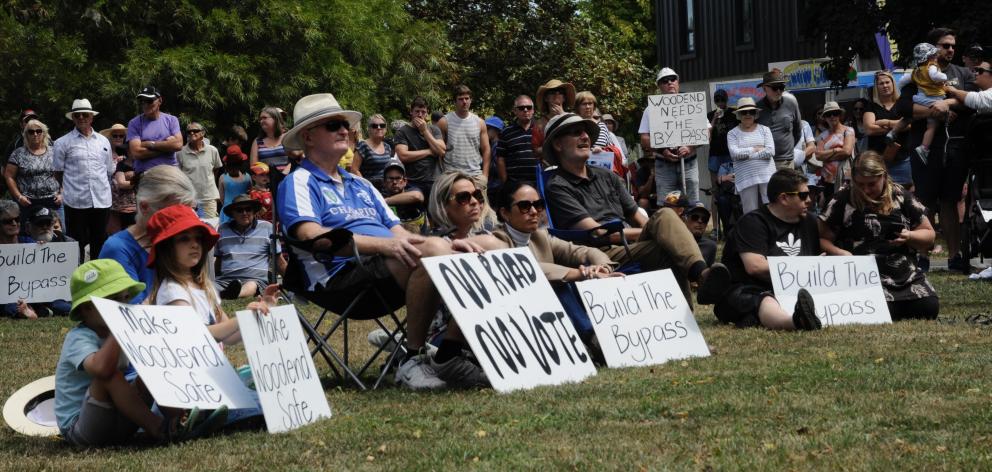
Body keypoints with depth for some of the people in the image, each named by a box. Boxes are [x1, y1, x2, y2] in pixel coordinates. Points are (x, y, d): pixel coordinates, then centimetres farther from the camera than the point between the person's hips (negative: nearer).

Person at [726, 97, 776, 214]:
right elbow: (735, 153, -9)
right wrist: (755, 149, -4)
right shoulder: (732, 134, 8)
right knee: (750, 212, -2)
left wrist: (746, 154, -5)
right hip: (745, 178, -1)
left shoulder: (764, 130, 10)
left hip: (766, 176, 1)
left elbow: (770, 152, -4)